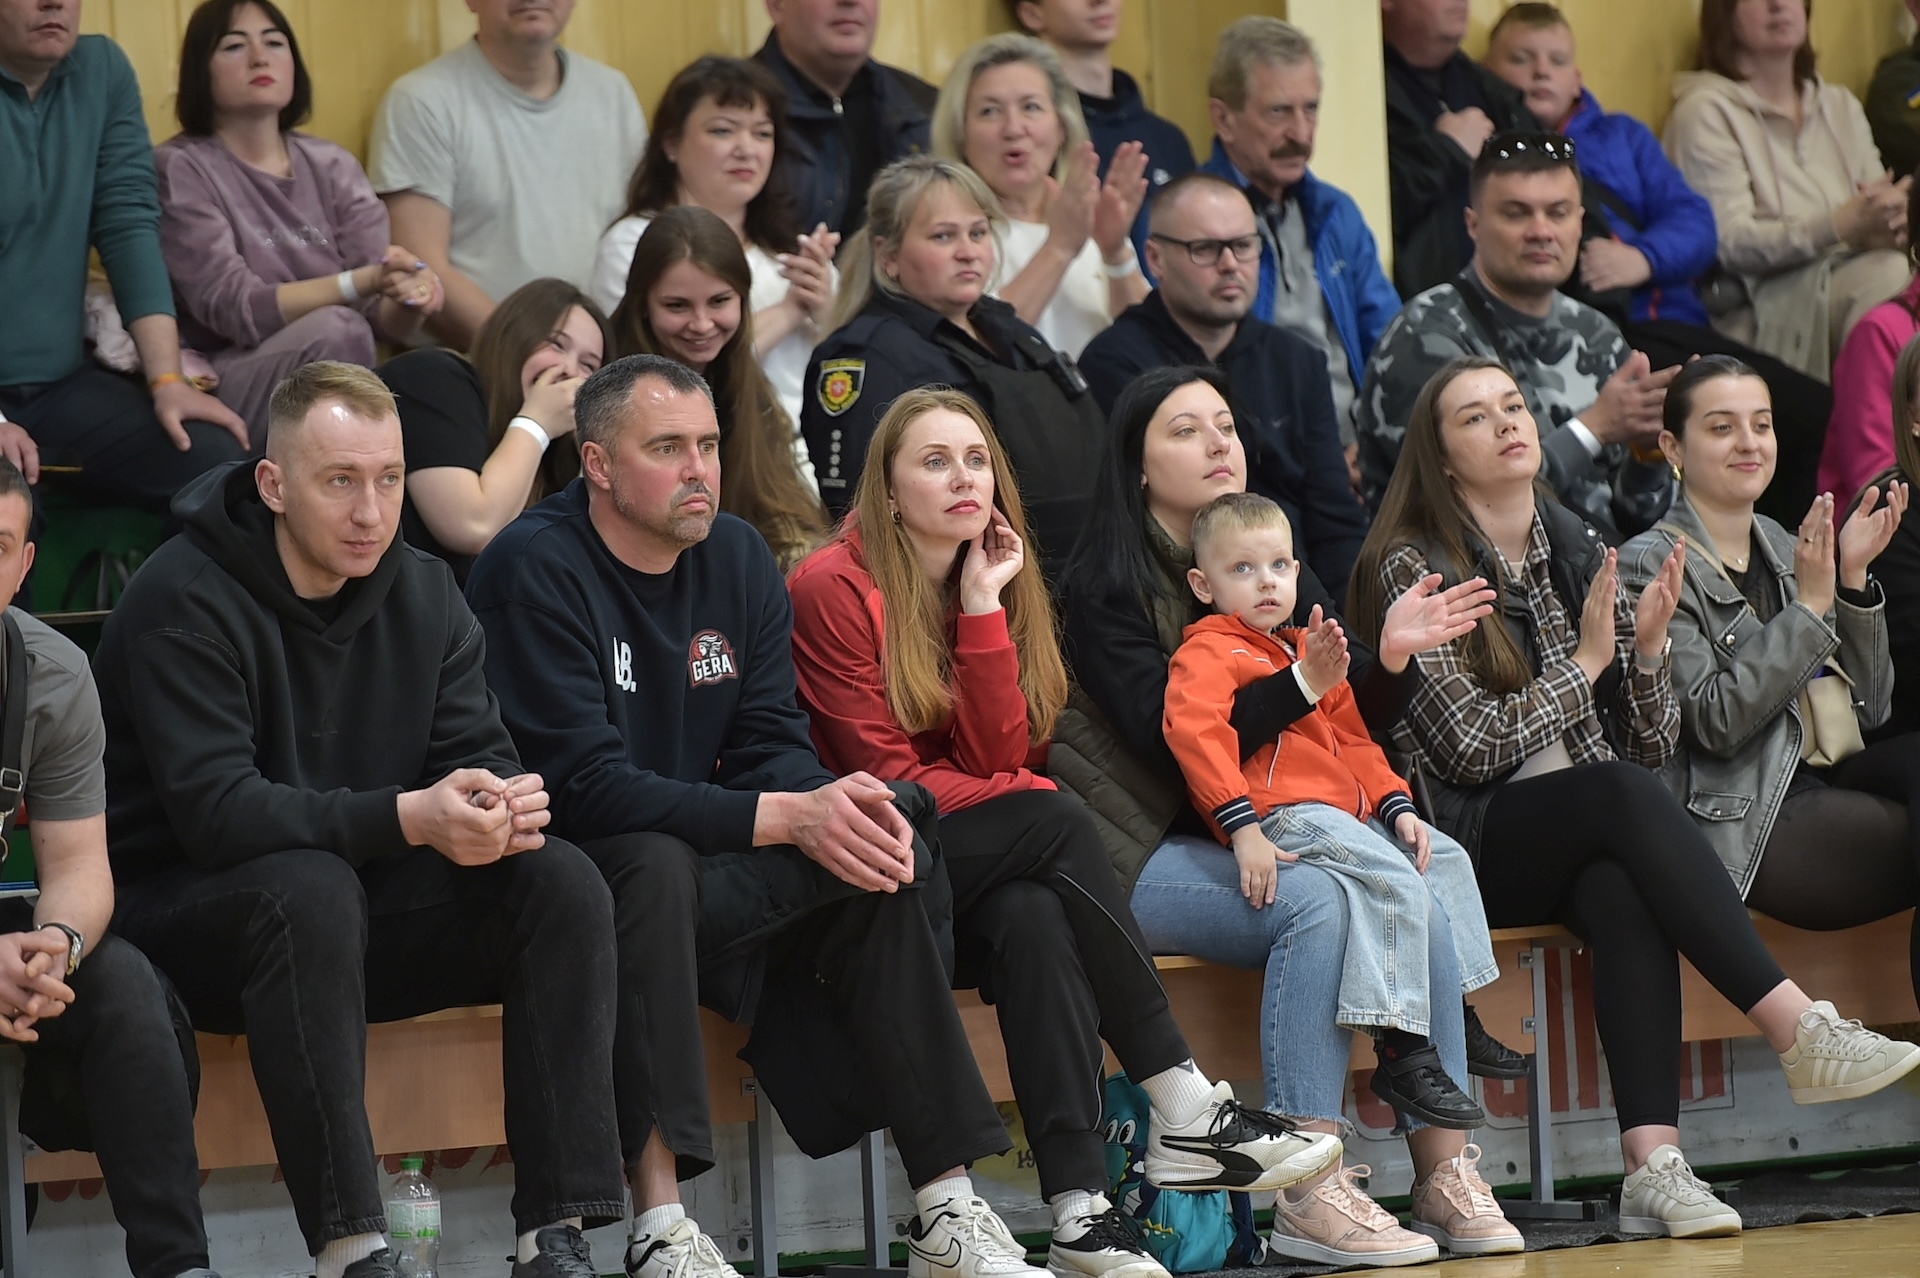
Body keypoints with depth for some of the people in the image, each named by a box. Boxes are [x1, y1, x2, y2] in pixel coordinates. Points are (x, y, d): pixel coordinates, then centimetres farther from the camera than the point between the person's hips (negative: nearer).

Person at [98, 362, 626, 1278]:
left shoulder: (421, 594, 4)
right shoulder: (185, 602, -17)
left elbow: (478, 752, 0)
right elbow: (215, 811, -27)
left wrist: (505, 804, -27)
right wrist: (409, 818, -38)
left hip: (358, 916, 6)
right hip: (181, 916, -6)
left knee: (562, 881, -16)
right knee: (308, 886, -38)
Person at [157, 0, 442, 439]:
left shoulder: (333, 168, 11)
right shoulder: (180, 169, -2)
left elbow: (381, 318, 2)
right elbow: (233, 309, -14)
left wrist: (410, 299, -23)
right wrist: (364, 282, -25)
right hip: (222, 385, -4)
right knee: (337, 330, -33)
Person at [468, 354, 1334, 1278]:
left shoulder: (736, 558, 8)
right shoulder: (540, 569, -15)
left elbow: (769, 746, 5)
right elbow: (586, 782, -23)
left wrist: (841, 809, -20)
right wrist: (789, 819, -29)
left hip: (710, 876, 7)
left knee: (885, 866, -10)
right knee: (655, 867, -37)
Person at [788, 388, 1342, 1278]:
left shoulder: (994, 582, 11)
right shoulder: (835, 588, -6)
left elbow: (996, 756, -2)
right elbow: (883, 773, -11)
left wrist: (983, 607, -9)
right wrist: (1033, 810, -15)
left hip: (980, 873, 5)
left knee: (1035, 921, -31)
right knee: (1056, 822, -28)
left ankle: (1079, 1205, -41)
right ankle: (1182, 1102, -26)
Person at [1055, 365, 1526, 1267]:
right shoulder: (1107, 586, -4)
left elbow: (1360, 721, 12)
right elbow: (1175, 743, -15)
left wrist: (1390, 656, -9)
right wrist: (1302, 681, -24)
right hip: (1156, 851, -6)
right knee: (1314, 904, -32)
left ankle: (1444, 1170, -19)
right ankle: (1310, 1196, -34)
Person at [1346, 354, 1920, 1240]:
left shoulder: (1583, 557, 15)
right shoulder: (1411, 569, 0)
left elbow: (1653, 746, 13)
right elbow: (1469, 745, -10)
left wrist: (1648, 648, -4)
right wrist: (1585, 661, -5)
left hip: (1587, 838, 4)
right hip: (1470, 849, -4)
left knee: (1623, 892, -33)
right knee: (1621, 794, -33)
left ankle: (1653, 1160, -47)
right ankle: (1801, 1032, -39)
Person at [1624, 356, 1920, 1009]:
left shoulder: (1785, 550, 20)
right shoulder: (1651, 564, -1)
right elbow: (1715, 722, -13)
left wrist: (1854, 578, 2)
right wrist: (1810, 605, -13)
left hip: (1829, 782, 6)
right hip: (1747, 819, -6)